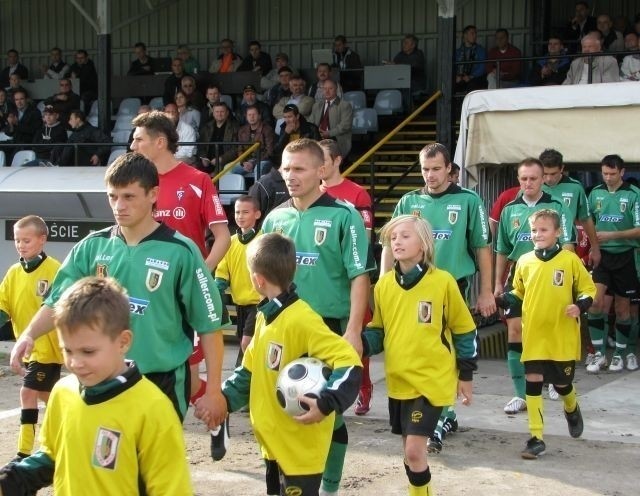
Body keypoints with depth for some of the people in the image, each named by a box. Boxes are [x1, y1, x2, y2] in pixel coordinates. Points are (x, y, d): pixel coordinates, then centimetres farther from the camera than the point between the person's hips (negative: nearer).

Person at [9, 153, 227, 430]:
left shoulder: (180, 252, -10)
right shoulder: (93, 246, 1)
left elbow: (209, 325, -7)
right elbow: (59, 300, 5)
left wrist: (213, 390, -8)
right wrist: (29, 334, -15)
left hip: (163, 383, -4)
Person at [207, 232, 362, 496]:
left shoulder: (302, 320, -22)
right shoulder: (264, 316, 7)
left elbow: (349, 363, -26)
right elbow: (249, 370, 16)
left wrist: (325, 404, -33)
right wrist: (223, 398, 4)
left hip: (300, 446, -9)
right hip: (274, 440, 10)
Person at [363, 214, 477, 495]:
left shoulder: (442, 282, -9)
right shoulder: (383, 285, 1)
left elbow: (464, 330, -1)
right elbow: (378, 330, 10)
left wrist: (466, 375, 2)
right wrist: (362, 344, -11)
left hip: (432, 379, -4)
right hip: (398, 380, 5)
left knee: (414, 449, -10)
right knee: (410, 448, 15)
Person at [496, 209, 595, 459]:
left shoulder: (570, 260, -6)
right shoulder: (524, 261, 2)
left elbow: (588, 289, 1)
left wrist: (580, 306, -17)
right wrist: (504, 299, -6)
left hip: (563, 337, -2)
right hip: (533, 336, 2)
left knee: (562, 382, 11)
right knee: (533, 382, -4)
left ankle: (572, 409, 46)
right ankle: (536, 438, 3)